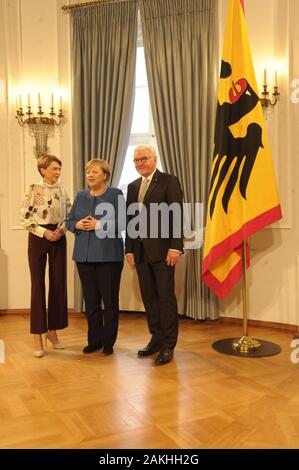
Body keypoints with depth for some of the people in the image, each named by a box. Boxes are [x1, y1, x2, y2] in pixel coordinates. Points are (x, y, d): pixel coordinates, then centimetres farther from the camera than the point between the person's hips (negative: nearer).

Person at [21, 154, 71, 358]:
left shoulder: (62, 190, 8)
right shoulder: (34, 190, -5)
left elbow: (69, 214, 11)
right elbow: (25, 217, -7)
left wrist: (62, 229, -7)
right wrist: (44, 232, -15)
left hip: (58, 238, 4)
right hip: (38, 239, -4)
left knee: (58, 284, 6)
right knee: (38, 285, -2)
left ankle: (53, 330, 21)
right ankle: (38, 336, 5)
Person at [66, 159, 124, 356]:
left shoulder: (116, 194, 1)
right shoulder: (81, 196, 14)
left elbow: (123, 222, -9)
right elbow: (69, 221, 13)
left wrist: (99, 225, -18)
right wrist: (78, 225, -8)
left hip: (108, 255, -4)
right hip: (84, 255, 4)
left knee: (110, 300, 2)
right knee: (90, 300, 9)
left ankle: (108, 342, 15)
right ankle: (94, 340, 21)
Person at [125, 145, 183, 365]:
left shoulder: (169, 181, -2)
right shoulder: (133, 186, 16)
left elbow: (177, 215, -9)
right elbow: (130, 219, 16)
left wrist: (175, 247, -16)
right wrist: (129, 249, 10)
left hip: (162, 249, -6)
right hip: (141, 250, 6)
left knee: (166, 296, -1)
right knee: (149, 297, 10)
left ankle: (168, 345, 9)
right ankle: (156, 339, 21)